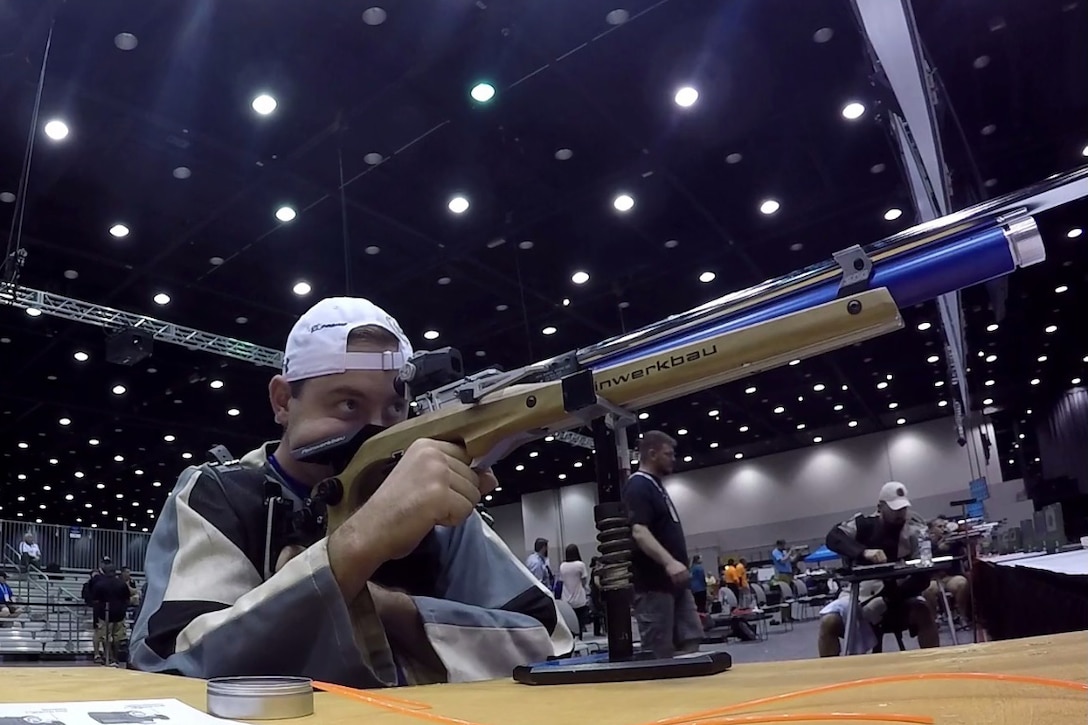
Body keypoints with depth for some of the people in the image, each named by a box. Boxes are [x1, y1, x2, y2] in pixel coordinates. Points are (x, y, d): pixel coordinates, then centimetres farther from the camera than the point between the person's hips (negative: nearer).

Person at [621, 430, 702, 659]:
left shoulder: (655, 486, 18)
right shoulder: (638, 487, -13)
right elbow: (638, 531, -26)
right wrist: (668, 562, -38)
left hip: (675, 581, 10)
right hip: (653, 583, -10)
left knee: (690, 640, 10)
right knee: (659, 652, -5)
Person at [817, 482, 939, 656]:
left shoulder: (914, 531, -8)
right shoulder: (863, 524, -5)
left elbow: (923, 577, -15)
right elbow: (833, 538, -21)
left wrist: (891, 599, -28)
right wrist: (863, 552, -38)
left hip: (898, 596, 1)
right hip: (861, 594, 0)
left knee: (924, 614, -29)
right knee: (828, 622, -26)